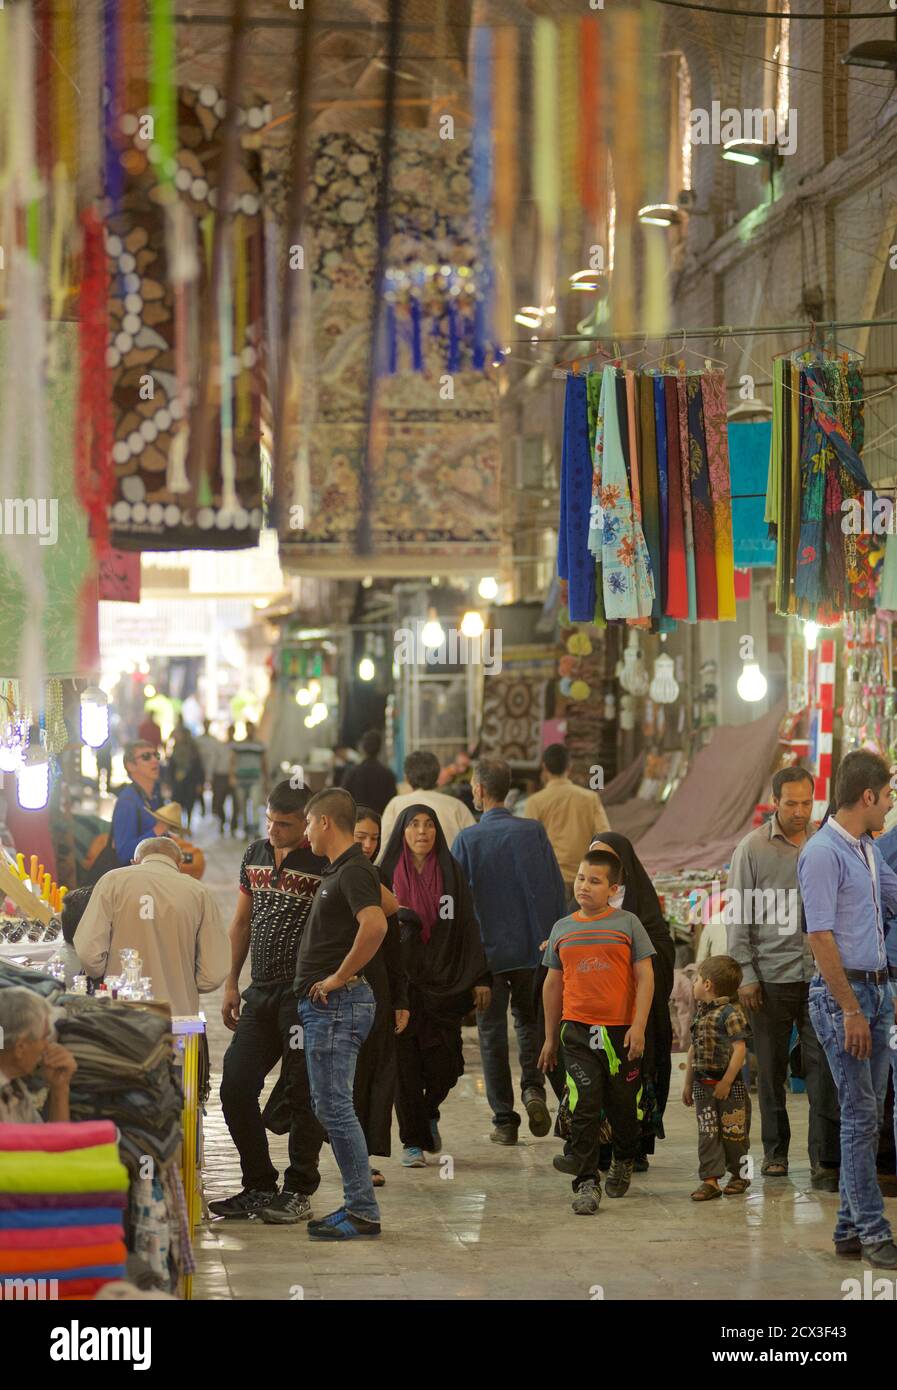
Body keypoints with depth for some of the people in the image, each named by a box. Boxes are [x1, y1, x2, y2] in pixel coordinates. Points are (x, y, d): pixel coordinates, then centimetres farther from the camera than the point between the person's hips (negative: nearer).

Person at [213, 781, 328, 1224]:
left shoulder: (325, 864, -10)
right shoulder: (255, 854, 11)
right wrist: (231, 983, 16)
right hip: (261, 991, 7)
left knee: (302, 1094, -1)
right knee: (235, 1088, 5)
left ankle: (299, 1192, 9)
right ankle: (259, 1187, 16)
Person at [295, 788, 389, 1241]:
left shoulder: (353, 871, -16)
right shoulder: (338, 869, 16)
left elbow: (375, 925, -34)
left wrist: (340, 977, -23)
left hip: (337, 1003, -11)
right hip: (324, 1005, 11)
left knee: (335, 1107, -8)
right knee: (331, 1108, 13)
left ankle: (363, 1212, -5)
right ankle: (357, 1205, 16)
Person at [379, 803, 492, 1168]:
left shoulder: (451, 872, 7)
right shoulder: (387, 874, 2)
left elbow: (467, 927, 6)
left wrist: (479, 978, 0)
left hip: (444, 982, 1)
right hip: (400, 982, -1)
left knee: (444, 1066, -2)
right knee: (406, 1065, -3)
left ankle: (429, 1114, 28)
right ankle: (412, 1141, 6)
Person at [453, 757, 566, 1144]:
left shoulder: (467, 839, -10)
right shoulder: (534, 832, -4)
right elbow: (555, 891, -1)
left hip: (486, 950, -2)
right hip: (532, 948, 2)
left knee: (492, 1032, 6)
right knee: (529, 1020, 20)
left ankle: (504, 1120, 6)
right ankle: (533, 1089, -2)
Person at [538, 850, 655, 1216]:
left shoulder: (626, 924, 1)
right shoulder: (562, 929, 9)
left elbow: (645, 977, -1)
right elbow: (553, 984, 16)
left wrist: (639, 1026, -9)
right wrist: (550, 1038, 16)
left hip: (620, 1031, -1)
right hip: (577, 1031, 1)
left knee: (623, 1106, 10)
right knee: (584, 1108, -7)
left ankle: (623, 1162, 36)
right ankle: (586, 1182, -5)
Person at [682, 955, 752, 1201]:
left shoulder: (730, 1013, -14)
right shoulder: (700, 1014, 11)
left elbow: (739, 1049, -18)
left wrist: (726, 1081, -20)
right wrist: (688, 1083, 17)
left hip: (729, 1085, -7)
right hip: (704, 1085, 7)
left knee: (732, 1132, 3)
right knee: (707, 1133, 3)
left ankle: (739, 1174, 19)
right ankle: (710, 1179, 3)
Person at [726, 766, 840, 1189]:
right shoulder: (753, 848, 0)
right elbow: (738, 914, 2)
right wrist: (745, 973, -4)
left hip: (821, 975, 1)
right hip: (772, 976, -1)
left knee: (824, 1068, -4)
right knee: (771, 1069, 8)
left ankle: (825, 1161, -3)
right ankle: (775, 1151, 21)